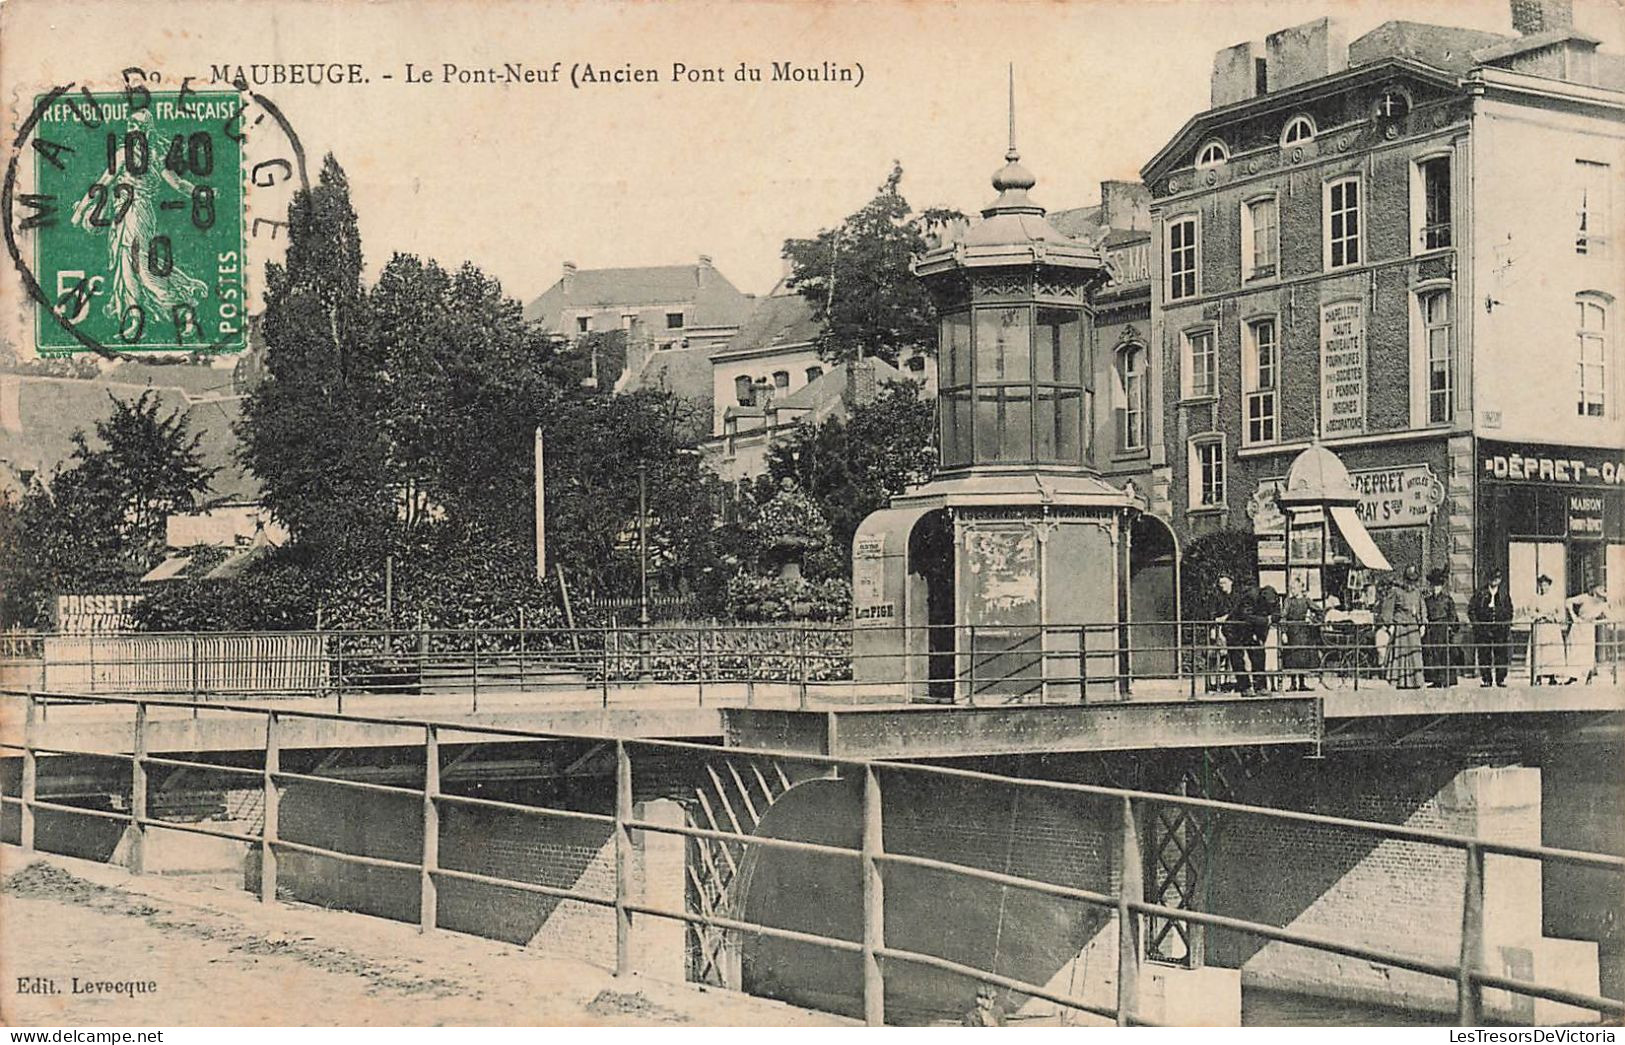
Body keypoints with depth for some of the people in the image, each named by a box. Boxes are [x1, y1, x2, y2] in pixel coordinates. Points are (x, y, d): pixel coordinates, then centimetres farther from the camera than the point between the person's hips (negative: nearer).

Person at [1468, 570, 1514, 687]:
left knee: (1501, 655, -3)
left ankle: (1501, 679, 2)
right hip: (1483, 629, -1)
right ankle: (1486, 680, 5)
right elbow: (1471, 609, 7)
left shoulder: (1504, 595, 12)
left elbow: (1509, 612, 16)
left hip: (1500, 629, 1)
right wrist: (1476, 623, -3)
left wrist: (1508, 629, 8)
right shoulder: (1480, 593, 5)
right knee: (1484, 656, -2)